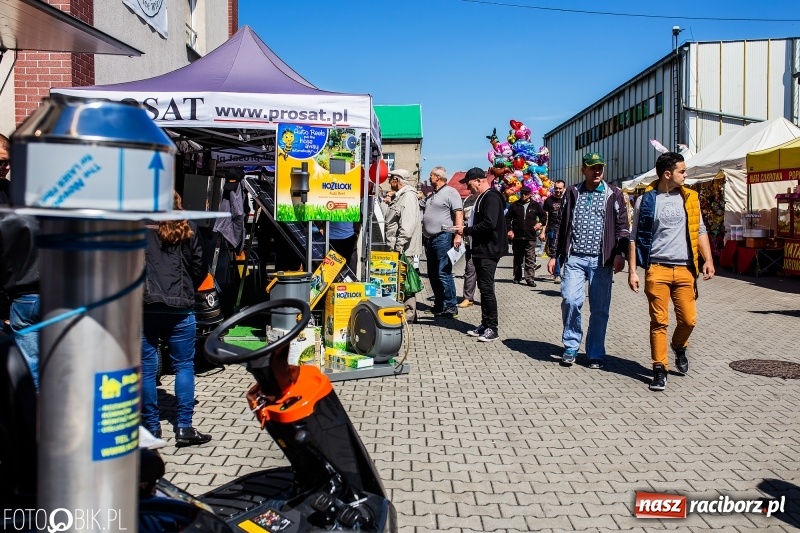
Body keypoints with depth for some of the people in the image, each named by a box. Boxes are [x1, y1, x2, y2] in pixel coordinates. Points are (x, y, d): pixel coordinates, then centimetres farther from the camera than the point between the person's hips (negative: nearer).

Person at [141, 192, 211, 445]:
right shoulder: (186, 231, 5)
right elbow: (200, 267, 5)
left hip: (144, 308, 0)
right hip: (179, 308, 0)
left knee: (147, 368, 8)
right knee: (184, 365, 7)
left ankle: (152, 427, 14)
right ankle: (184, 428, 6)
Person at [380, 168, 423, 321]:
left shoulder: (408, 196, -12)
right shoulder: (398, 196, 20)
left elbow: (408, 224, -22)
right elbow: (388, 217, 23)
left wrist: (399, 245, -26)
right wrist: (386, 203, 13)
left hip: (403, 248, -10)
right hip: (396, 247, 10)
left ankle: (409, 313, 1)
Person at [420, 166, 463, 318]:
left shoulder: (450, 192, -6)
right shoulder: (431, 195, 21)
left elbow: (459, 213, -14)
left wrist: (458, 235, -22)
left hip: (443, 237, -10)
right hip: (430, 238, 10)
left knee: (444, 273, -11)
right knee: (433, 274, 12)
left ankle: (450, 306, -7)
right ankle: (439, 304, 21)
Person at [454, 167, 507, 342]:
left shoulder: (491, 198, -14)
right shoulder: (481, 198, 18)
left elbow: (489, 224, -25)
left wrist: (466, 230, -17)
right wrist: (466, 229, 7)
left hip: (489, 251, -11)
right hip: (481, 250, 11)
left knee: (487, 288, -8)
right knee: (483, 288, 13)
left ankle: (492, 329, -3)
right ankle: (485, 324, 20)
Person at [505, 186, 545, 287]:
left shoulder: (535, 205, 5)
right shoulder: (515, 205, 5)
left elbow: (543, 215, 20)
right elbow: (507, 218, 8)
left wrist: (540, 223, 3)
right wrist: (509, 230, -3)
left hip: (530, 237, -1)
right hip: (517, 236, 1)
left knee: (530, 259, -5)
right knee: (517, 258, 11)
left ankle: (530, 278, -4)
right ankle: (517, 277, 22)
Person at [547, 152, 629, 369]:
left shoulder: (614, 195, 5)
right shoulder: (572, 193, 11)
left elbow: (622, 227, 3)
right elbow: (562, 226, 14)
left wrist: (619, 253, -12)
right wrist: (555, 255, 11)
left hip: (601, 260, -1)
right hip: (574, 258, 1)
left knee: (600, 308, 3)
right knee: (570, 300, -12)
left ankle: (595, 354, 16)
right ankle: (571, 346, 8)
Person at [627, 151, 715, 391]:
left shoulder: (689, 198, 10)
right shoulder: (645, 200, 0)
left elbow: (700, 230, 15)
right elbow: (634, 237, 1)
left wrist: (708, 259, 2)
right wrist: (632, 270, -5)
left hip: (685, 269, 3)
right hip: (657, 269, -3)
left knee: (689, 319, 3)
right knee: (659, 321, -1)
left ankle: (679, 346, 35)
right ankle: (660, 369, 10)